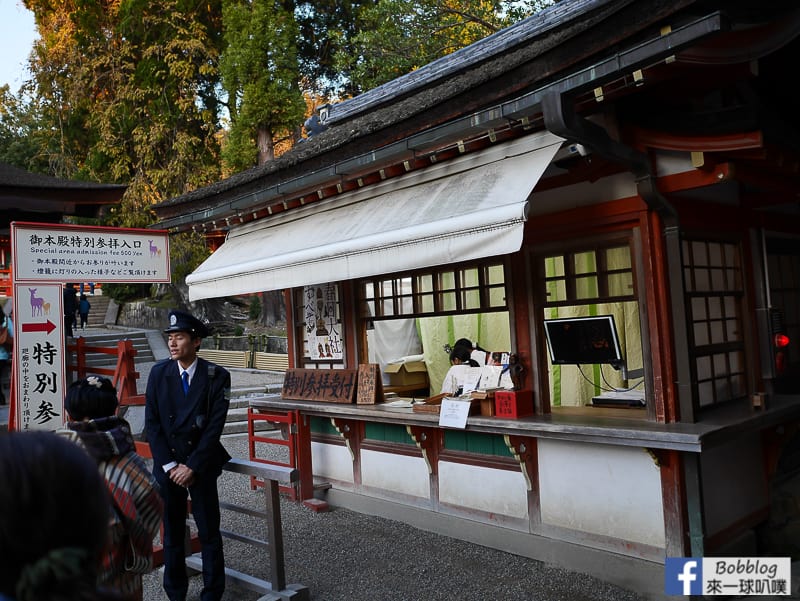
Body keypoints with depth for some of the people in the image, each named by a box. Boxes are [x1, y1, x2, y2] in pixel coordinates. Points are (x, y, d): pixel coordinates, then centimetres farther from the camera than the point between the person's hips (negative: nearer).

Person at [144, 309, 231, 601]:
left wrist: (191, 467, -12)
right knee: (172, 535, 12)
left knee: (210, 535, 4)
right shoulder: (159, 373, -1)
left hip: (201, 467, -2)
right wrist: (170, 465, -7)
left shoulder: (217, 376, -8)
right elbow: (152, 423, -1)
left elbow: (215, 427, -10)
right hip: (167, 466, 2)